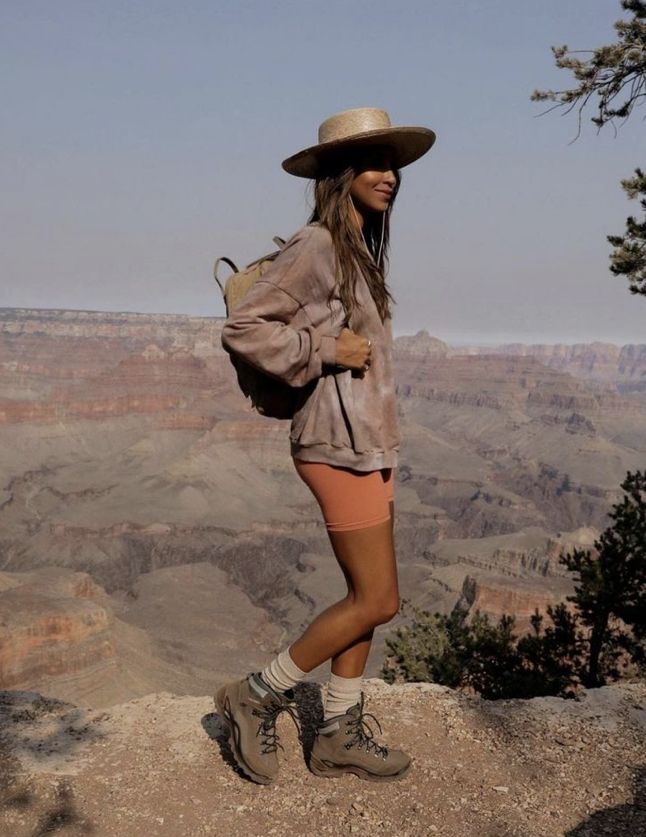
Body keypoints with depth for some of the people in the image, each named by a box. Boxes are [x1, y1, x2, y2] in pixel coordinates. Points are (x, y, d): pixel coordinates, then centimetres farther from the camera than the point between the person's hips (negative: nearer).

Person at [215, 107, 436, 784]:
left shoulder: (359, 249, 14)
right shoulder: (315, 247, -13)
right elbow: (242, 329, -18)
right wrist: (324, 351, -18)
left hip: (369, 440, 9)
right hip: (341, 443, -9)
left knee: (367, 597, 12)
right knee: (378, 599, -4)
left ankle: (339, 735, 24)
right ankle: (257, 697, 11)